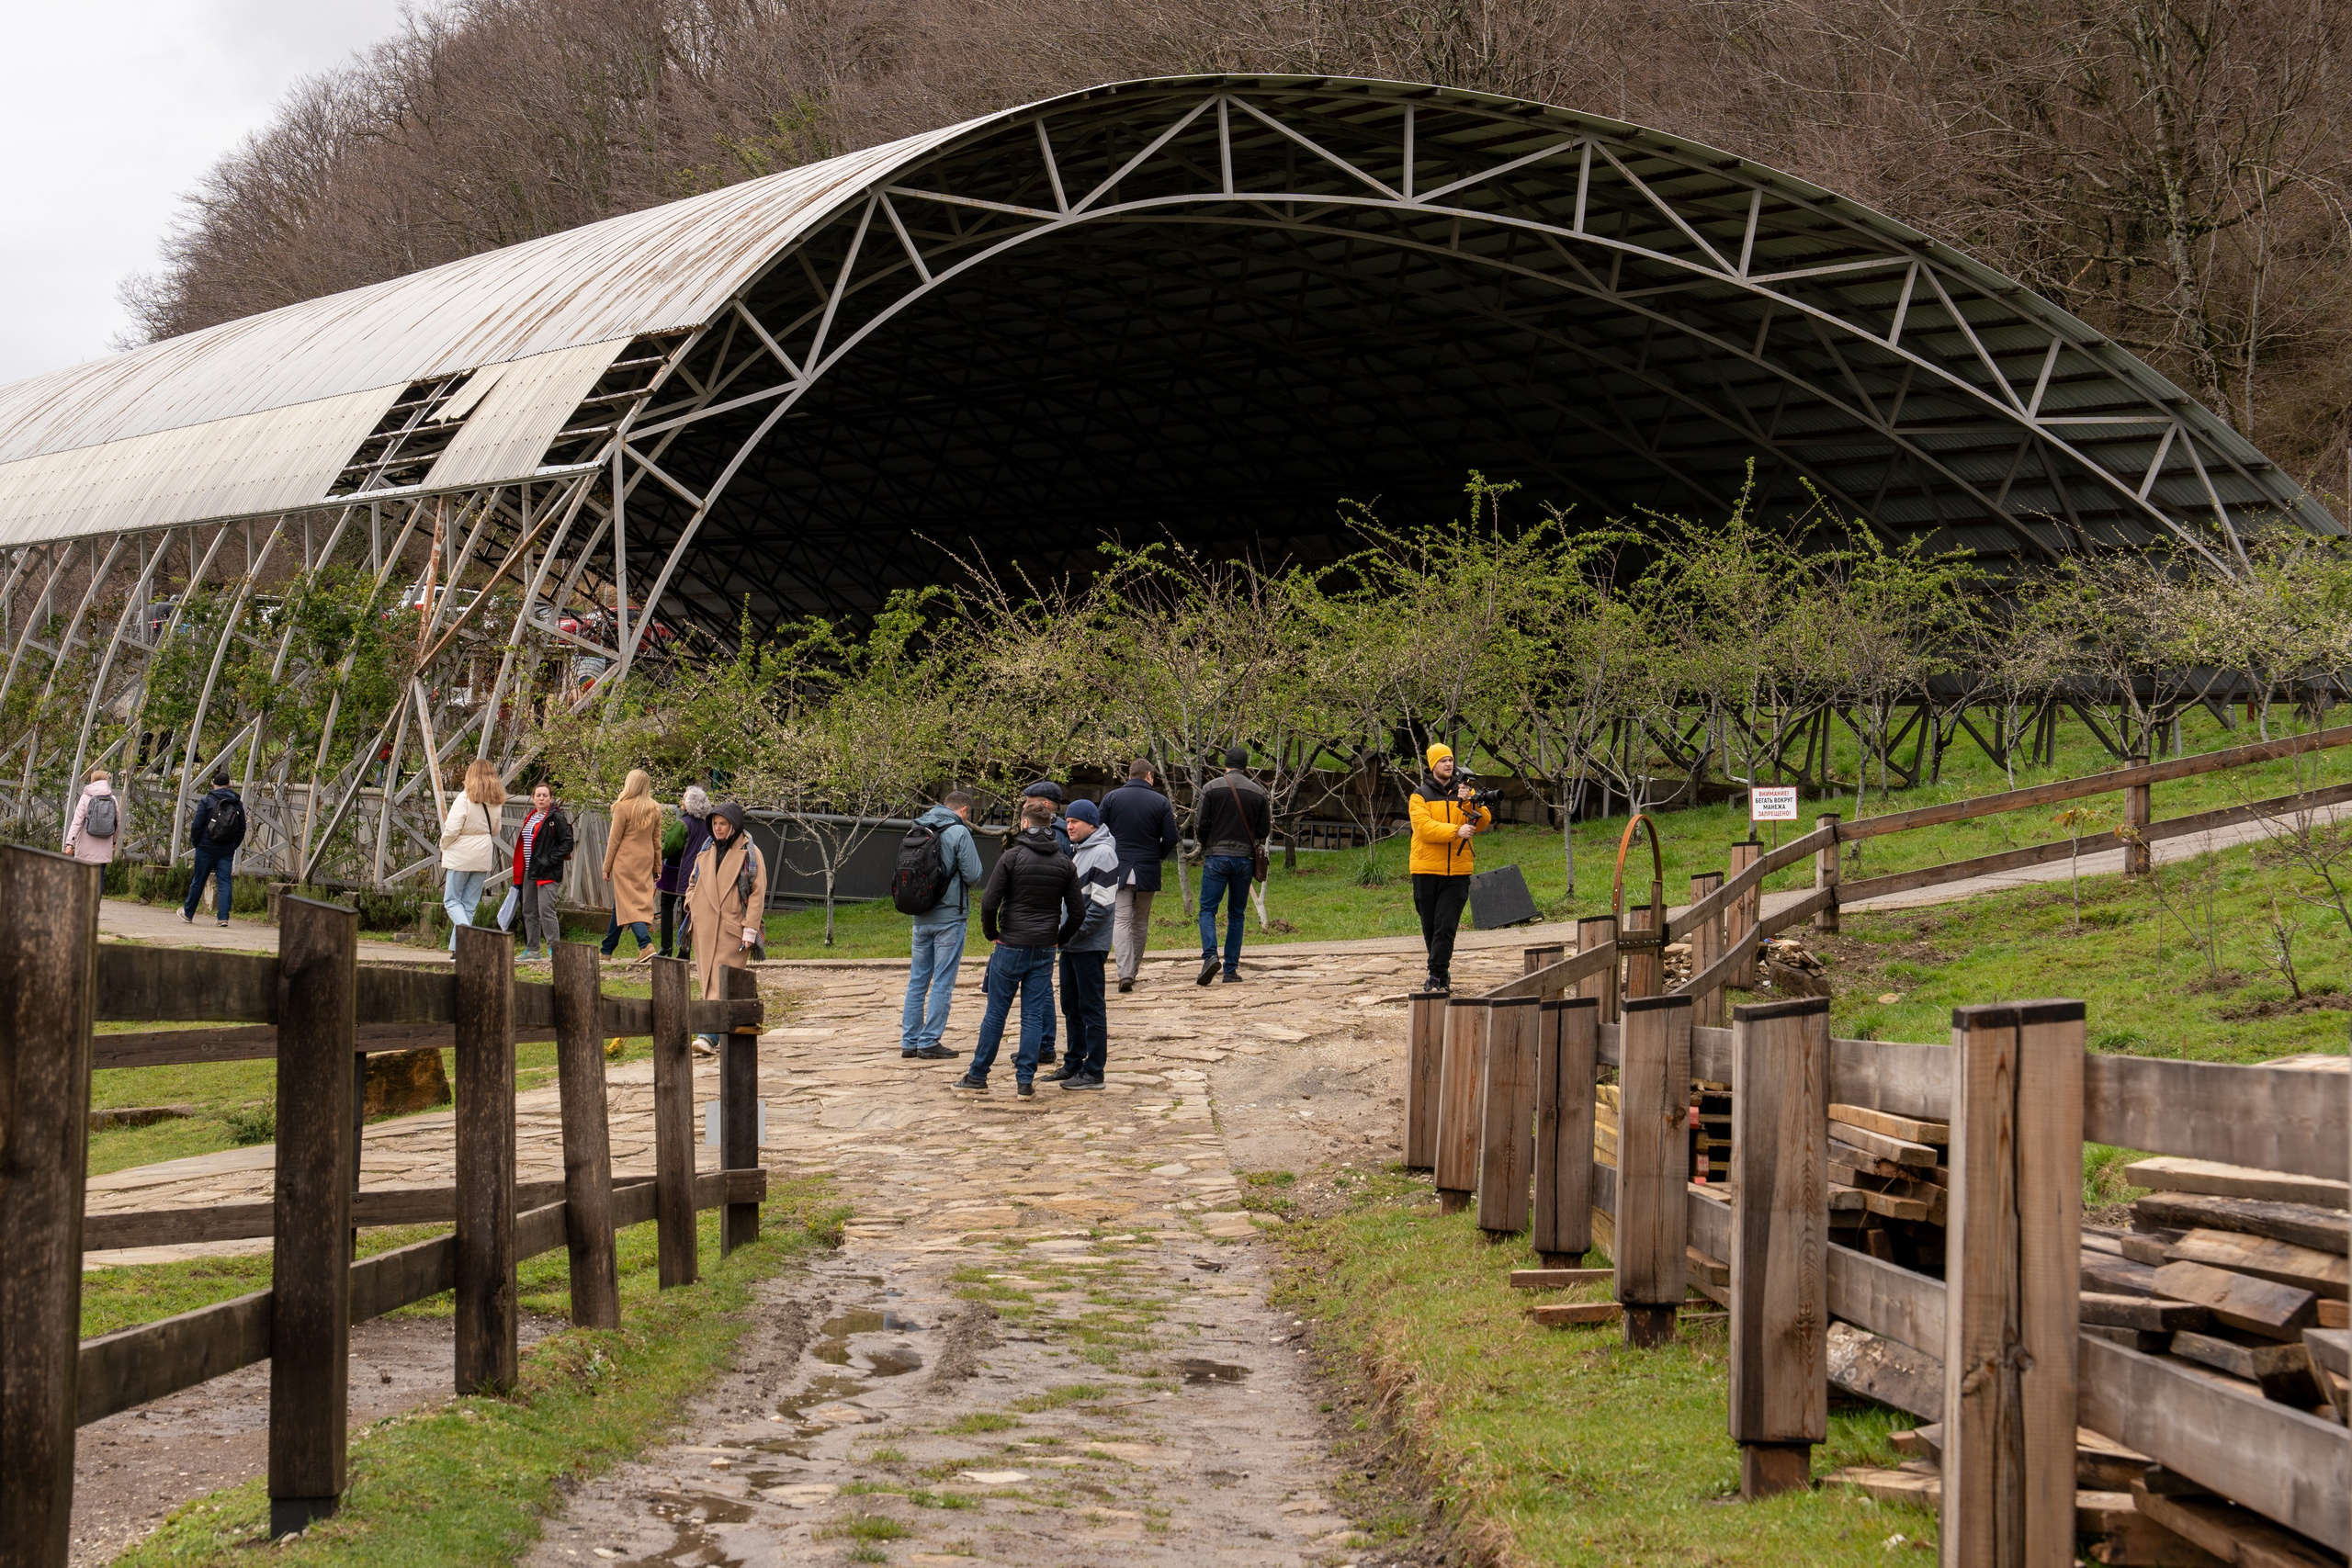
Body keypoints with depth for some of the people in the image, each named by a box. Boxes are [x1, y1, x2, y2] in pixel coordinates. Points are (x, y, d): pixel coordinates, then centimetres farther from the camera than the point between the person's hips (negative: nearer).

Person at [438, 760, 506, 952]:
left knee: (452, 900, 4)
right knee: (470, 904, 11)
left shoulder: (465, 798, -14)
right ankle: (458, 947, 12)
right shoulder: (497, 802, 6)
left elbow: (452, 829, -15)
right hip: (483, 858, 6)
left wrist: (444, 846, 2)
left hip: (461, 856, -6)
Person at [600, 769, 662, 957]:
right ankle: (607, 949, 23)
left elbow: (614, 840, -7)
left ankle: (645, 944, -23)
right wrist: (657, 867, 16)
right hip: (645, 861, 6)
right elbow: (657, 840, 10)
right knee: (619, 904, 15)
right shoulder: (655, 809, 5)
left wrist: (607, 867, 0)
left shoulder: (623, 807, -11)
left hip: (625, 861, -6)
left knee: (629, 903, -5)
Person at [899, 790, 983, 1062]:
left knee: (917, 980, 11)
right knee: (942, 982, -1)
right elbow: (973, 875, -12)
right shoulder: (958, 832, -11)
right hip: (950, 916, -6)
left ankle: (909, 1042, 13)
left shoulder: (916, 831, 8)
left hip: (920, 917, 6)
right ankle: (929, 1042, -2)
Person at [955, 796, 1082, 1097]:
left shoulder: (1012, 857, -9)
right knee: (1034, 1014, 6)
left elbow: (989, 902, -12)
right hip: (1045, 949, 3)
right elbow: (1077, 912, 4)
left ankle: (978, 1074, 15)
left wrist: (991, 934, 4)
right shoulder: (1064, 864, 3)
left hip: (1011, 947, -3)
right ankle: (1025, 1080, 4)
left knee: (995, 1012, 6)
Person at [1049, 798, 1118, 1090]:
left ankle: (1093, 1073, 0)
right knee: (1071, 1006, 15)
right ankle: (1074, 1065, 24)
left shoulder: (1102, 853, -14)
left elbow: (1101, 907, -19)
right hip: (1070, 944, 9)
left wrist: (1069, 934, -18)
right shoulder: (1077, 851, 15)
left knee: (1091, 1008, -4)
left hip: (1089, 945, -9)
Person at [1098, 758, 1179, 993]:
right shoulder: (1161, 802, 0)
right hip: (1148, 872, 1)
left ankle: (1125, 973, -19)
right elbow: (1171, 839, -1)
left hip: (1117, 870, -1)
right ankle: (1134, 969, 24)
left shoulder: (1111, 798, 1)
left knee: (1120, 920, -5)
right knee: (1140, 922, 15)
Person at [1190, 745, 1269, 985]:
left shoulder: (1211, 789, -3)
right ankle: (1231, 969, 7)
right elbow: (1264, 831, 5)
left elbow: (1200, 827, -4)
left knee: (1207, 910, 0)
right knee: (1236, 914, 10)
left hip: (1216, 856, -2)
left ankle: (1210, 955, -23)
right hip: (1245, 858, 2)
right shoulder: (1258, 792, 3)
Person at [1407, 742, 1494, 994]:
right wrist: (1456, 831, -23)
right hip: (1426, 870, 0)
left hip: (1457, 870, 0)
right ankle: (1441, 973, 22)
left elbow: (1484, 822, 0)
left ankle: (1437, 975, -9)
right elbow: (1423, 827, -13)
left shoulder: (1465, 792, 11)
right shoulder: (1420, 796, 3)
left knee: (1446, 926, -8)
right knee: (1430, 926, 7)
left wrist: (1469, 803, -17)